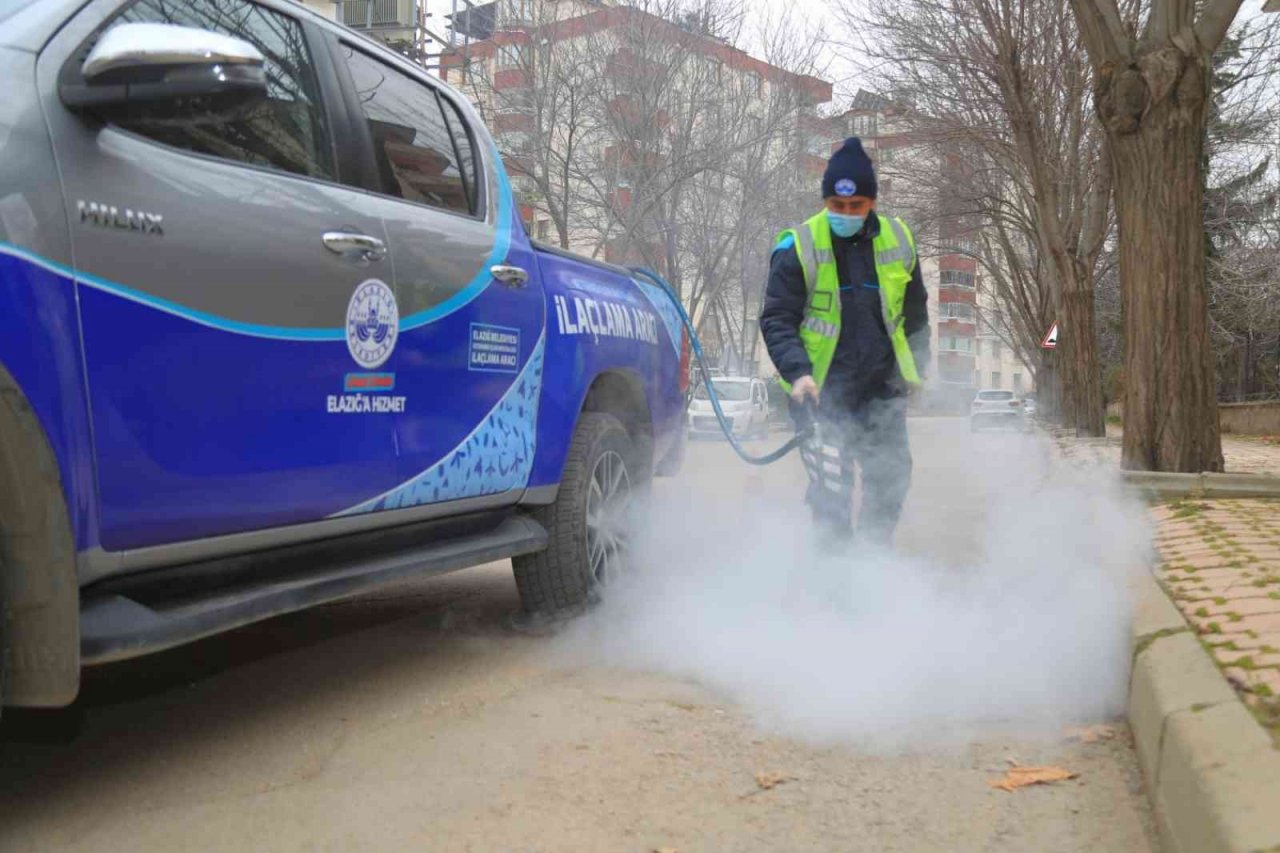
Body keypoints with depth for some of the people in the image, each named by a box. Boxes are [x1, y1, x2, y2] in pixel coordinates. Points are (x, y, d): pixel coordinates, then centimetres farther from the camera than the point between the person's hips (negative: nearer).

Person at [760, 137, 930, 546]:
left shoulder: (898, 241, 5)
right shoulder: (798, 247, -7)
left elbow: (915, 312, 18)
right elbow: (776, 319, -8)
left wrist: (916, 367, 16)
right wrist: (798, 372, -22)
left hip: (883, 387, 4)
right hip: (822, 388, -4)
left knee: (891, 474, 6)